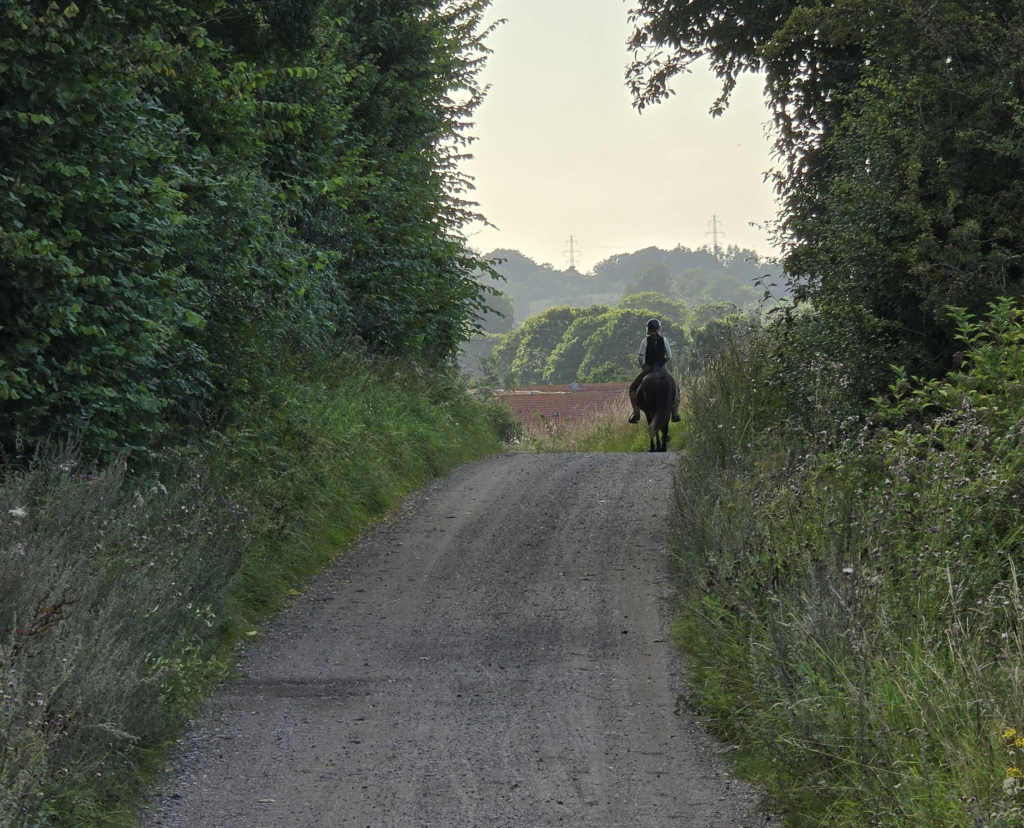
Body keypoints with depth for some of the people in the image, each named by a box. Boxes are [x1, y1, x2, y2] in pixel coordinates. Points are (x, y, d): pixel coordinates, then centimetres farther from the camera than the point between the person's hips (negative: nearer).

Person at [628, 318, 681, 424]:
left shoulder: (646, 340, -5)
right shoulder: (663, 340, 0)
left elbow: (640, 357, -10)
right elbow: (669, 356, 0)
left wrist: (641, 365, 8)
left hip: (647, 368, -1)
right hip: (662, 369, 1)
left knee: (633, 387, 16)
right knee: (675, 386, 22)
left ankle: (636, 412, -1)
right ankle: (675, 412, 9)